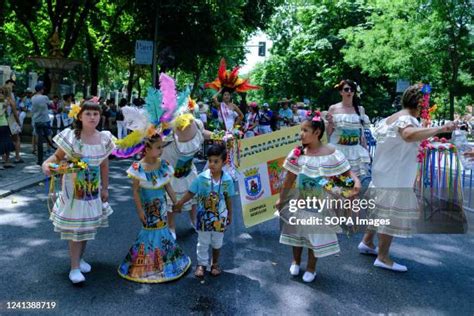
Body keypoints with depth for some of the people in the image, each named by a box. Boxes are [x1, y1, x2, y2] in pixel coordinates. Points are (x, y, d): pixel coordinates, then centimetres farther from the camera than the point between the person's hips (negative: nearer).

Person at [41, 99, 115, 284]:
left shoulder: (104, 138, -2)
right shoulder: (71, 137, -15)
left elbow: (104, 165, 5)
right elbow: (57, 156, -7)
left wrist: (105, 188, 8)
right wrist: (46, 164, -29)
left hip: (93, 189, 4)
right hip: (74, 189, -4)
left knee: (88, 225, 15)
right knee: (75, 227, 1)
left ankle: (80, 258, 35)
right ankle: (74, 267, 12)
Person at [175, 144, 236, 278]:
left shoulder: (227, 179, -13)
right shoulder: (201, 177, -16)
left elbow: (228, 198, -2)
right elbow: (191, 192, -6)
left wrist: (230, 214, 6)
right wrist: (180, 203, -9)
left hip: (220, 217, 1)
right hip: (204, 216, -1)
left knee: (217, 243, 18)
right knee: (203, 242, 14)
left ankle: (215, 264, 39)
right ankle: (202, 264, 33)